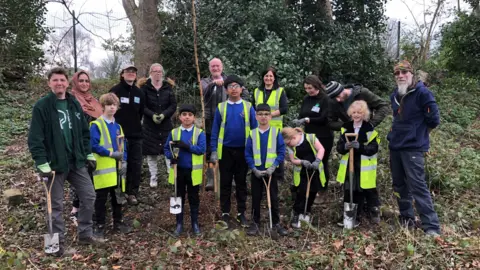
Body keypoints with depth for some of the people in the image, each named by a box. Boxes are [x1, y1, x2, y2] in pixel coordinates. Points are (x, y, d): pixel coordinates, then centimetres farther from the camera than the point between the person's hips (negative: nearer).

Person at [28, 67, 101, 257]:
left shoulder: (74, 104, 7)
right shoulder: (41, 106, -9)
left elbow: (84, 132, 13)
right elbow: (35, 139, -13)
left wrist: (89, 155, 10)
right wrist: (42, 164, -18)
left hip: (77, 161, 5)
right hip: (54, 163, -5)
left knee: (89, 196, 8)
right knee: (56, 204, 6)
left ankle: (85, 234, 25)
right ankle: (58, 241, 23)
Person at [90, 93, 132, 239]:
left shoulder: (118, 126, 12)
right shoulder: (96, 125, -9)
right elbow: (93, 145, -17)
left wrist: (124, 161, 0)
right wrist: (111, 153, -19)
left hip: (117, 168, 6)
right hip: (103, 169, -6)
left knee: (118, 197, 15)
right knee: (101, 198, 4)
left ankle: (118, 222, 28)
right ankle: (99, 226, 16)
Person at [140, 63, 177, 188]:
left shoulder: (168, 87, 5)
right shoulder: (145, 87, 0)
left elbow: (173, 105, 1)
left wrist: (163, 114, -13)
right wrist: (152, 115, -18)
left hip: (166, 123, 1)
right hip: (150, 124, -1)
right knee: (151, 152, 3)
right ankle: (153, 177, 13)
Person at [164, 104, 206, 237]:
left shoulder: (199, 133, -5)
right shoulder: (174, 132, 2)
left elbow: (202, 149, -16)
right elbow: (166, 148, 6)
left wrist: (186, 146, -24)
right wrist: (171, 156, -14)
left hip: (193, 171, -2)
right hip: (179, 170, 2)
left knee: (194, 198, 10)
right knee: (179, 198, 12)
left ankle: (195, 224, 25)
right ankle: (179, 224, 25)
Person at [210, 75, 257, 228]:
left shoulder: (248, 107, -1)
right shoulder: (221, 107, 0)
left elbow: (254, 129, 1)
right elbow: (215, 130, 2)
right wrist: (213, 151, -3)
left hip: (243, 151, 0)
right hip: (226, 151, 0)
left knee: (241, 183, 11)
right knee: (225, 183, 9)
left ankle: (241, 213, 22)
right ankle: (225, 213, 20)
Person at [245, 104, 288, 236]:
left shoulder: (276, 132, -4)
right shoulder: (252, 134, -2)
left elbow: (281, 152, -6)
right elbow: (248, 154, -2)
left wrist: (273, 167, -15)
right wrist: (254, 169, -12)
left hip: (271, 171, -1)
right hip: (256, 172, 1)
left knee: (274, 198, 7)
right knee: (256, 198, 9)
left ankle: (276, 223, 21)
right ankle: (255, 222, 22)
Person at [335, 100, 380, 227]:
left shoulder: (370, 129, -8)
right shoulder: (346, 128, 5)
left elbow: (373, 148, -13)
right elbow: (339, 147, 3)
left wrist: (360, 146, -26)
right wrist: (345, 146, -19)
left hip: (365, 168, -4)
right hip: (349, 166, 4)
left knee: (369, 193, 9)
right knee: (349, 192, 11)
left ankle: (374, 212, 28)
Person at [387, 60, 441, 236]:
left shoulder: (422, 93, -12)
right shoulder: (395, 95, 10)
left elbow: (434, 119, -13)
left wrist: (418, 132, 1)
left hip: (413, 147, -8)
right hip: (395, 146, 8)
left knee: (417, 185, -10)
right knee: (399, 185, 14)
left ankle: (432, 227, -2)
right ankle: (406, 218, 28)